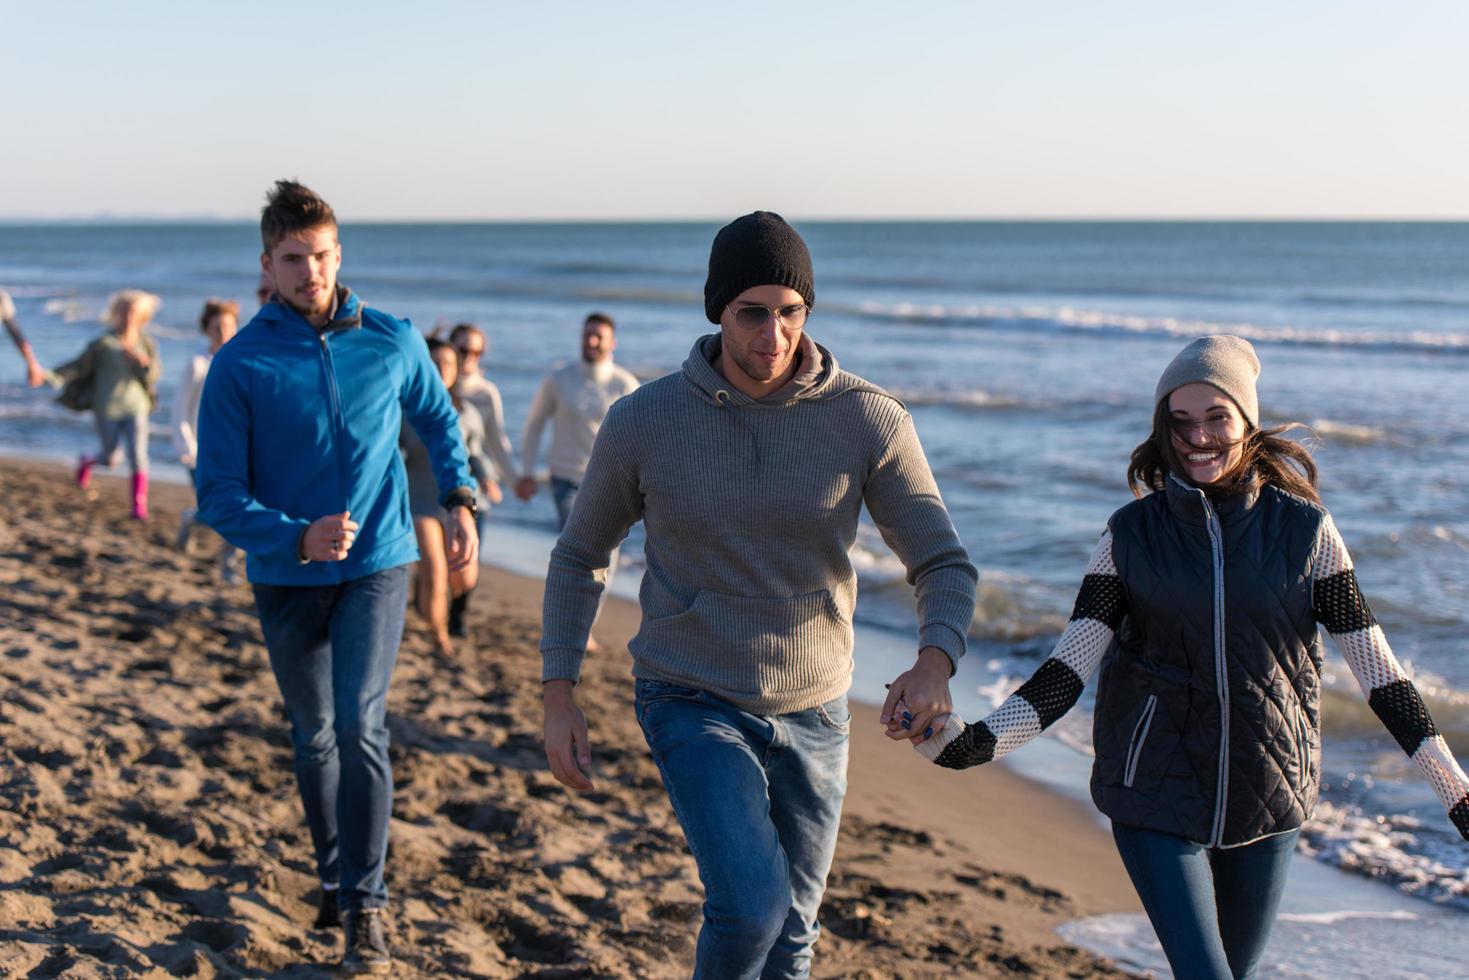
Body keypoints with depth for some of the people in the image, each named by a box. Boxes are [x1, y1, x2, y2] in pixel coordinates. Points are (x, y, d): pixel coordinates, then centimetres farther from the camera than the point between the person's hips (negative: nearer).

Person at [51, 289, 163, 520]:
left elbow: (155, 374, -3)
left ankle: (140, 505, -5)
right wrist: (54, 376, -18)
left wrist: (142, 362, -23)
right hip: (107, 409, -1)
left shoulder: (145, 342, -1)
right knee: (110, 458, 11)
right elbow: (79, 365, -6)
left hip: (136, 408, 2)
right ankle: (86, 462, 46)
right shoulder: (104, 343, -10)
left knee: (138, 455, -11)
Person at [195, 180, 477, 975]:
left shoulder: (392, 341, -2)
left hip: (376, 566, 0)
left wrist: (459, 499, 3)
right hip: (286, 579, 1)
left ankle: (367, 906, -3)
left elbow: (437, 419, 17)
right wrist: (297, 539, -26)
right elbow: (219, 495, -11)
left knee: (360, 726, -13)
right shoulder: (239, 365, -8)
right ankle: (333, 873, 36)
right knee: (314, 737, 14)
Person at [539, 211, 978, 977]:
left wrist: (934, 664, -30)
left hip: (812, 713, 2)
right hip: (693, 705, -2)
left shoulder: (869, 420, -12)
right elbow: (580, 555, 3)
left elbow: (945, 567, -9)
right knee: (752, 905, -21)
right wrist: (558, 698, -4)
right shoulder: (644, 420, -12)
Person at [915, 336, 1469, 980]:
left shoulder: (1304, 529, -3)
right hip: (1157, 795, -1)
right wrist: (973, 742, -25)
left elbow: (1377, 668, -1)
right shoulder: (1132, 534, -4)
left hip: (1268, 798, 2)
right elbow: (1068, 668, -10)